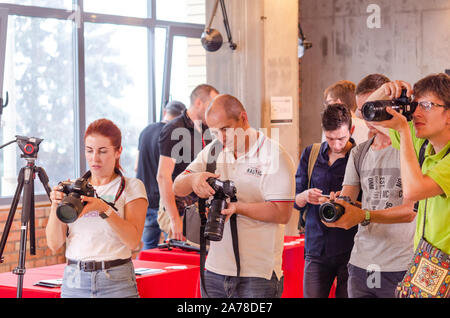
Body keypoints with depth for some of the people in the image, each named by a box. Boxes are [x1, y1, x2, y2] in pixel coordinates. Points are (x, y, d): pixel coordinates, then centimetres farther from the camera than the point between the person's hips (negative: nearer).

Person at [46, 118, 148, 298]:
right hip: (73, 282, 2)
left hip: (116, 283, -2)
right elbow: (54, 244, 2)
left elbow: (133, 241, -12)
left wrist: (104, 209, -22)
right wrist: (56, 206, -13)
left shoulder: (131, 187, 2)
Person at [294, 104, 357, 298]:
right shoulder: (310, 154, 8)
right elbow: (295, 201, 10)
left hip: (349, 250, -3)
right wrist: (305, 196, -12)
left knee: (347, 295, 0)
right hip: (316, 249, 3)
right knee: (311, 295, 3)